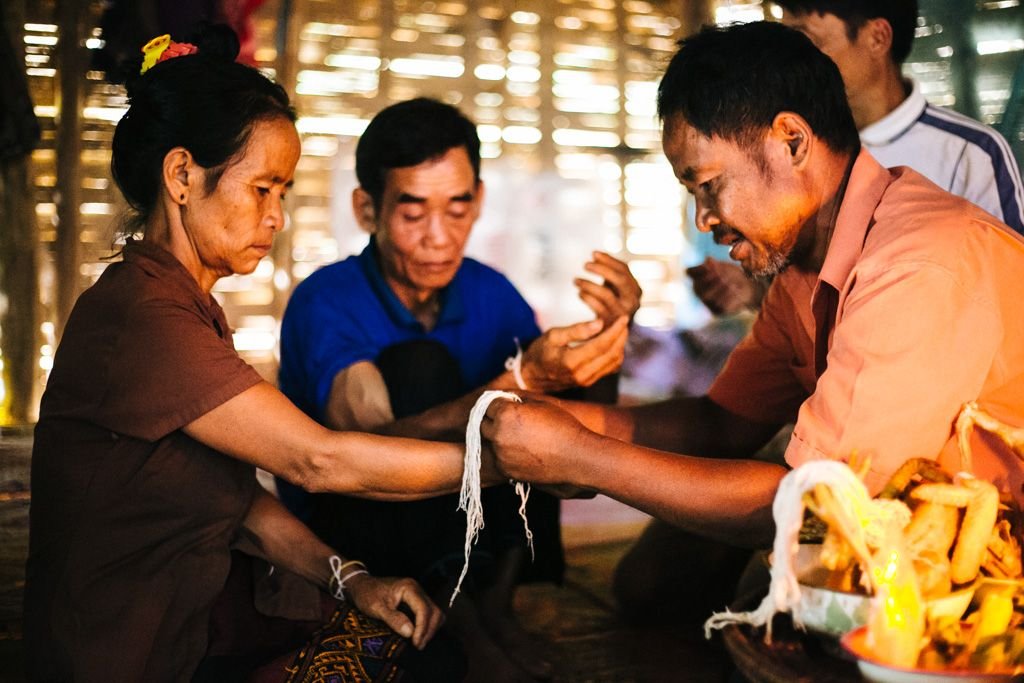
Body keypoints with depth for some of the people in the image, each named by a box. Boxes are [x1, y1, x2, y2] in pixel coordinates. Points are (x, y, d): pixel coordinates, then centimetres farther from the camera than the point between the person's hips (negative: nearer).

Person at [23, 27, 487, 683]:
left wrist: (349, 577, -4)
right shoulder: (138, 318, -24)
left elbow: (236, 488, 7)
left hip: (205, 614, 9)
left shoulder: (190, 306, 9)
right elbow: (318, 460, -25)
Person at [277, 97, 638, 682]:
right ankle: (457, 619, -24)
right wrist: (521, 381, -49)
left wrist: (609, 337, -28)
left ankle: (495, 600, -14)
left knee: (555, 399, -15)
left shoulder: (490, 292, -3)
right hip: (344, 532, -4)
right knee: (418, 364, -27)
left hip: (459, 527, 5)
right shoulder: (325, 303, -19)